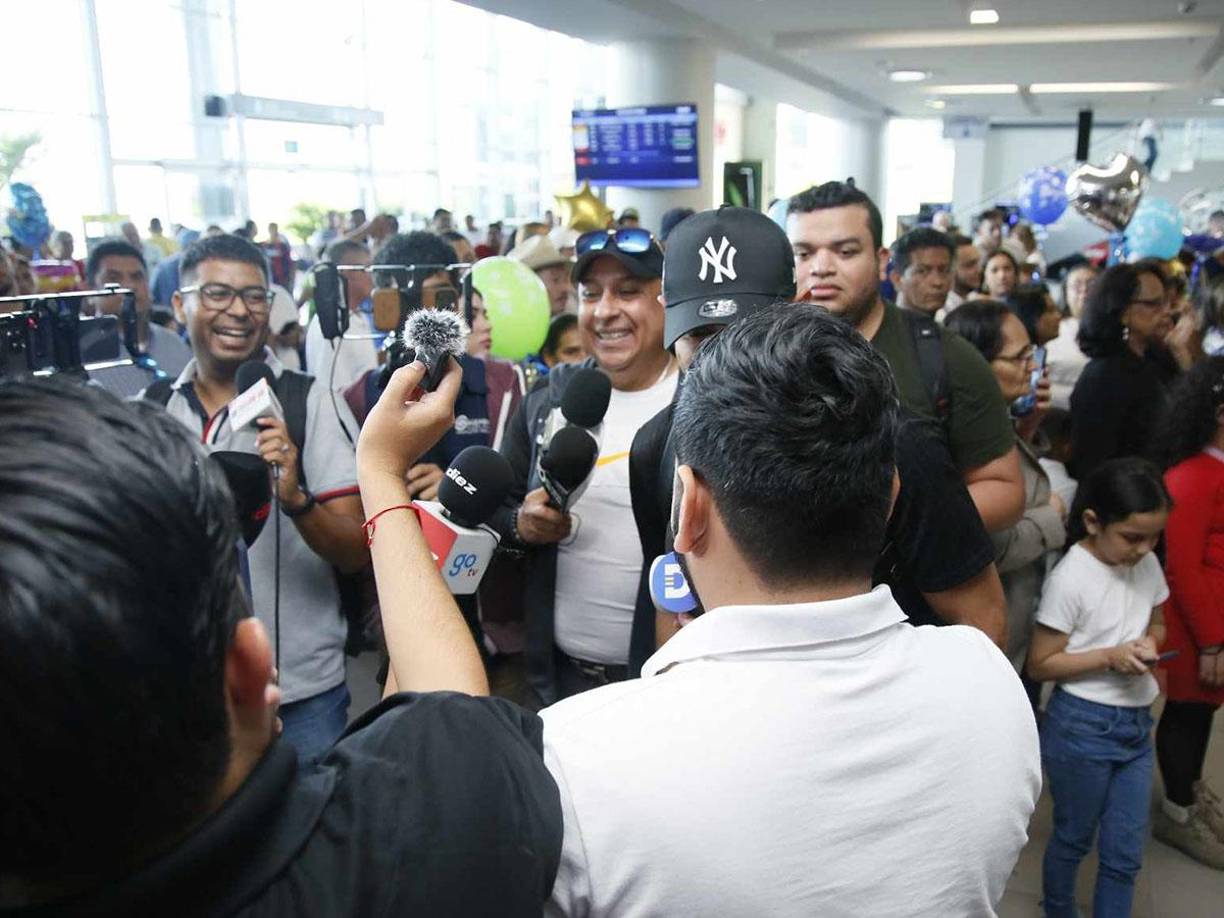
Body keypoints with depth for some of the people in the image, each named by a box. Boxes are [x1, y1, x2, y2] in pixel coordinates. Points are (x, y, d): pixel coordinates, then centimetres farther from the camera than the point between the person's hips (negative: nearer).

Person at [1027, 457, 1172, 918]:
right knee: (1074, 837, 15)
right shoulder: (1070, 578, -19)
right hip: (1083, 725, -5)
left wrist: (1149, 644, -5)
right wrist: (1110, 656, -23)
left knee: (1125, 852, 12)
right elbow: (1040, 664, -14)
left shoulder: (1147, 565, 0)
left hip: (1136, 722, 5)